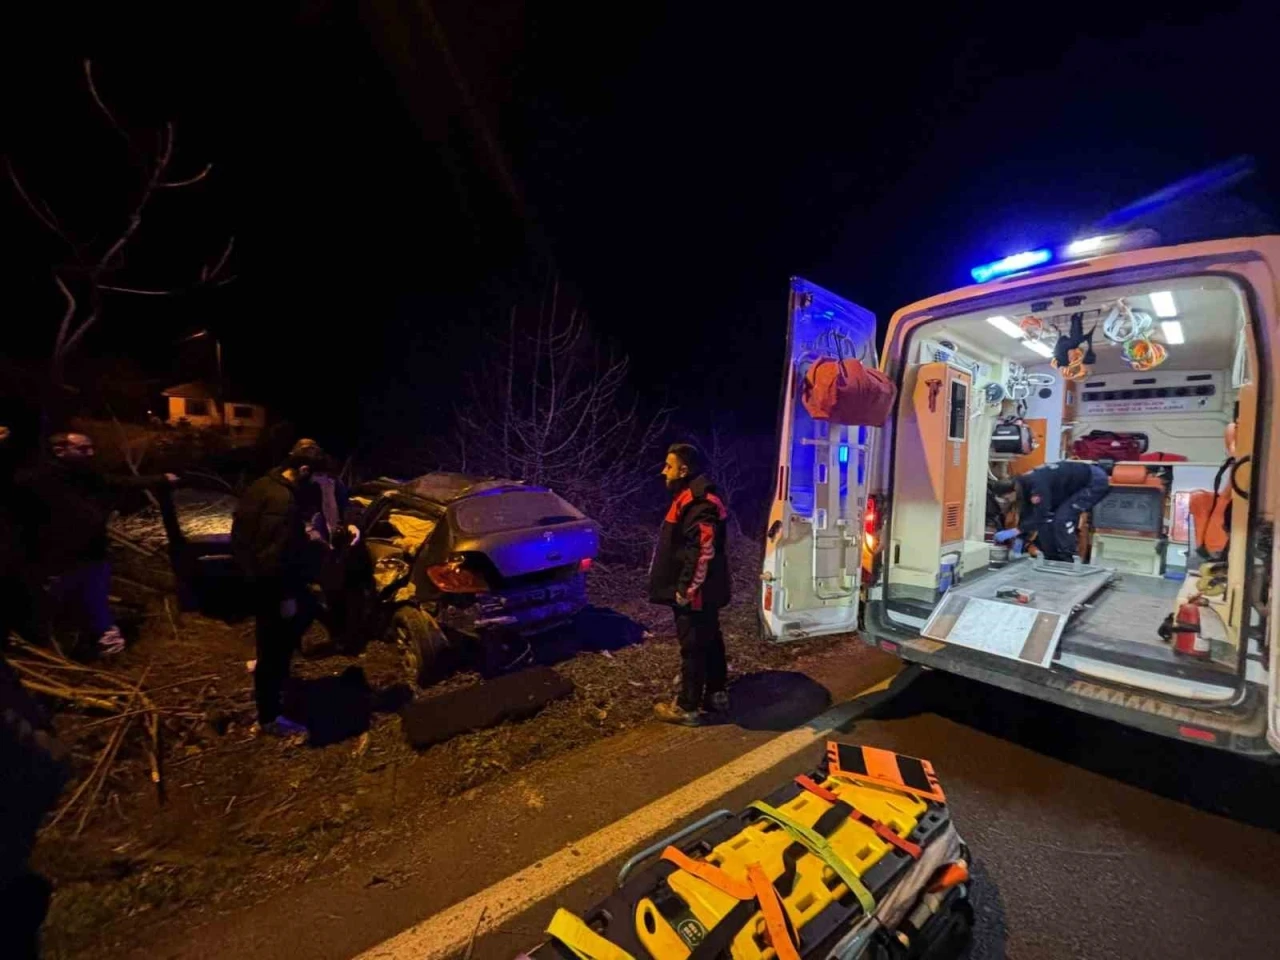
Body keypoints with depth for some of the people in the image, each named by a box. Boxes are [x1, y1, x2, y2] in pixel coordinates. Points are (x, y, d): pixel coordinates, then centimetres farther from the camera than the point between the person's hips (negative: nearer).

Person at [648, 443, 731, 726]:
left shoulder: (698, 503, -22)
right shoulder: (694, 497, 11)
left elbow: (702, 553, -27)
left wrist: (685, 589, -21)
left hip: (694, 593, -10)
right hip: (704, 590, 10)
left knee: (693, 647, 2)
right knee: (710, 641, 19)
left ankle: (687, 707, 15)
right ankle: (716, 694, 33)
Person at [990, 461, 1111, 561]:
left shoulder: (1037, 485, -33)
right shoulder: (1022, 485, -5)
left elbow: (1041, 516, -32)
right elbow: (1026, 515, 2)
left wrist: (1015, 531, -32)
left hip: (1096, 482, -9)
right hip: (1079, 484, 9)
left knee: (1063, 517, -20)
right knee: (1049, 517, 3)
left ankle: (1066, 561, -10)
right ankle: (1053, 558, 11)